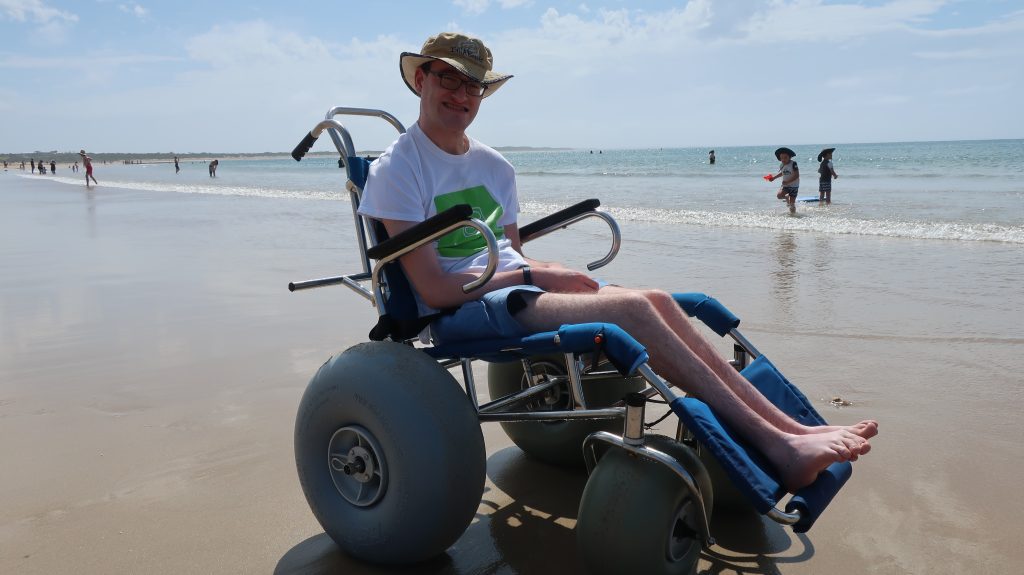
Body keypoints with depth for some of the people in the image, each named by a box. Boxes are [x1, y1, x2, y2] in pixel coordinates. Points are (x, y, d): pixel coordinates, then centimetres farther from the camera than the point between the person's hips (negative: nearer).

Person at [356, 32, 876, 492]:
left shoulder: (495, 167, 16)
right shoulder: (396, 170, -7)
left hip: (513, 289, 7)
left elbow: (511, 257, 15)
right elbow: (435, 289, -15)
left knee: (656, 301, -14)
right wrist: (533, 274, -13)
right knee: (632, 308, -24)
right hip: (461, 311, -7)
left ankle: (787, 426, -14)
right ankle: (776, 448, -22)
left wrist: (543, 271, -8)